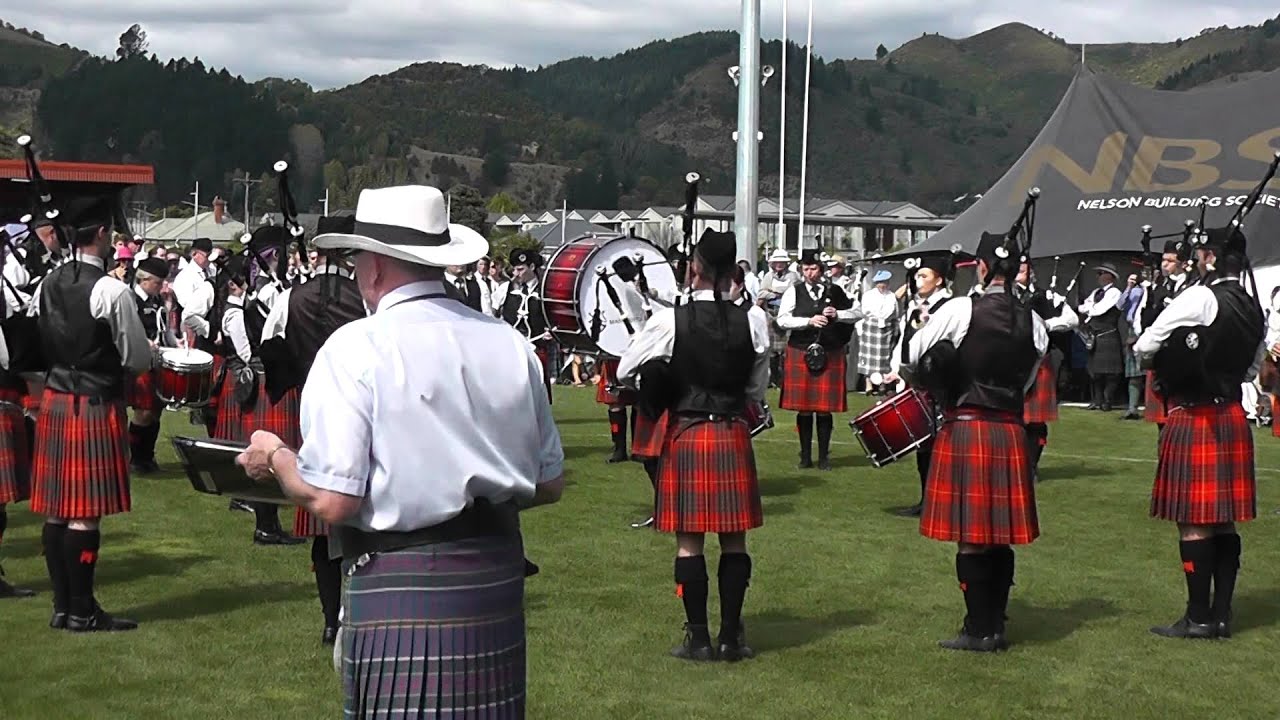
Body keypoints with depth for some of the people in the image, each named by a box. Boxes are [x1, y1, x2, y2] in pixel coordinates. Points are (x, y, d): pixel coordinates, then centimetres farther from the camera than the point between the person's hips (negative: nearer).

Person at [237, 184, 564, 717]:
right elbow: (550, 485, 10)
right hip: (498, 577, 6)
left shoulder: (357, 348, -10)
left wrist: (274, 456, 4)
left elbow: (329, 501, -16)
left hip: (400, 585, -6)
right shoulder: (509, 344, 5)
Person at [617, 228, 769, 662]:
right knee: (734, 540, 8)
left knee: (689, 541, 4)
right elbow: (757, 391, 8)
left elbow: (625, 371, 0)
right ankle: (731, 636, 12)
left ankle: (698, 638, 6)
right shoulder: (752, 324, -3)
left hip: (686, 435, -2)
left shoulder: (669, 321, -10)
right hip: (733, 435, 2)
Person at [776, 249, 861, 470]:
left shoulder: (835, 291, 7)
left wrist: (837, 315, -8)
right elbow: (782, 320, -7)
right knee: (804, 408, 3)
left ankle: (824, 456, 12)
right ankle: (805, 456, 13)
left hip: (830, 355, 1)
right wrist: (809, 321, -18)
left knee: (825, 408, 2)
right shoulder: (794, 291, 3)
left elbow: (858, 313, 10)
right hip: (801, 354, -1)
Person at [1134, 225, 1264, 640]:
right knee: (1224, 520, 10)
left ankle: (1199, 617, 2)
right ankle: (1221, 614, 15)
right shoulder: (1254, 309, 9)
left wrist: (1171, 353, 9)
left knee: (1193, 522, -2)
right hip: (1232, 416, 8)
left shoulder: (1199, 299, -15)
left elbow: (1144, 346, -11)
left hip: (1193, 419, -8)